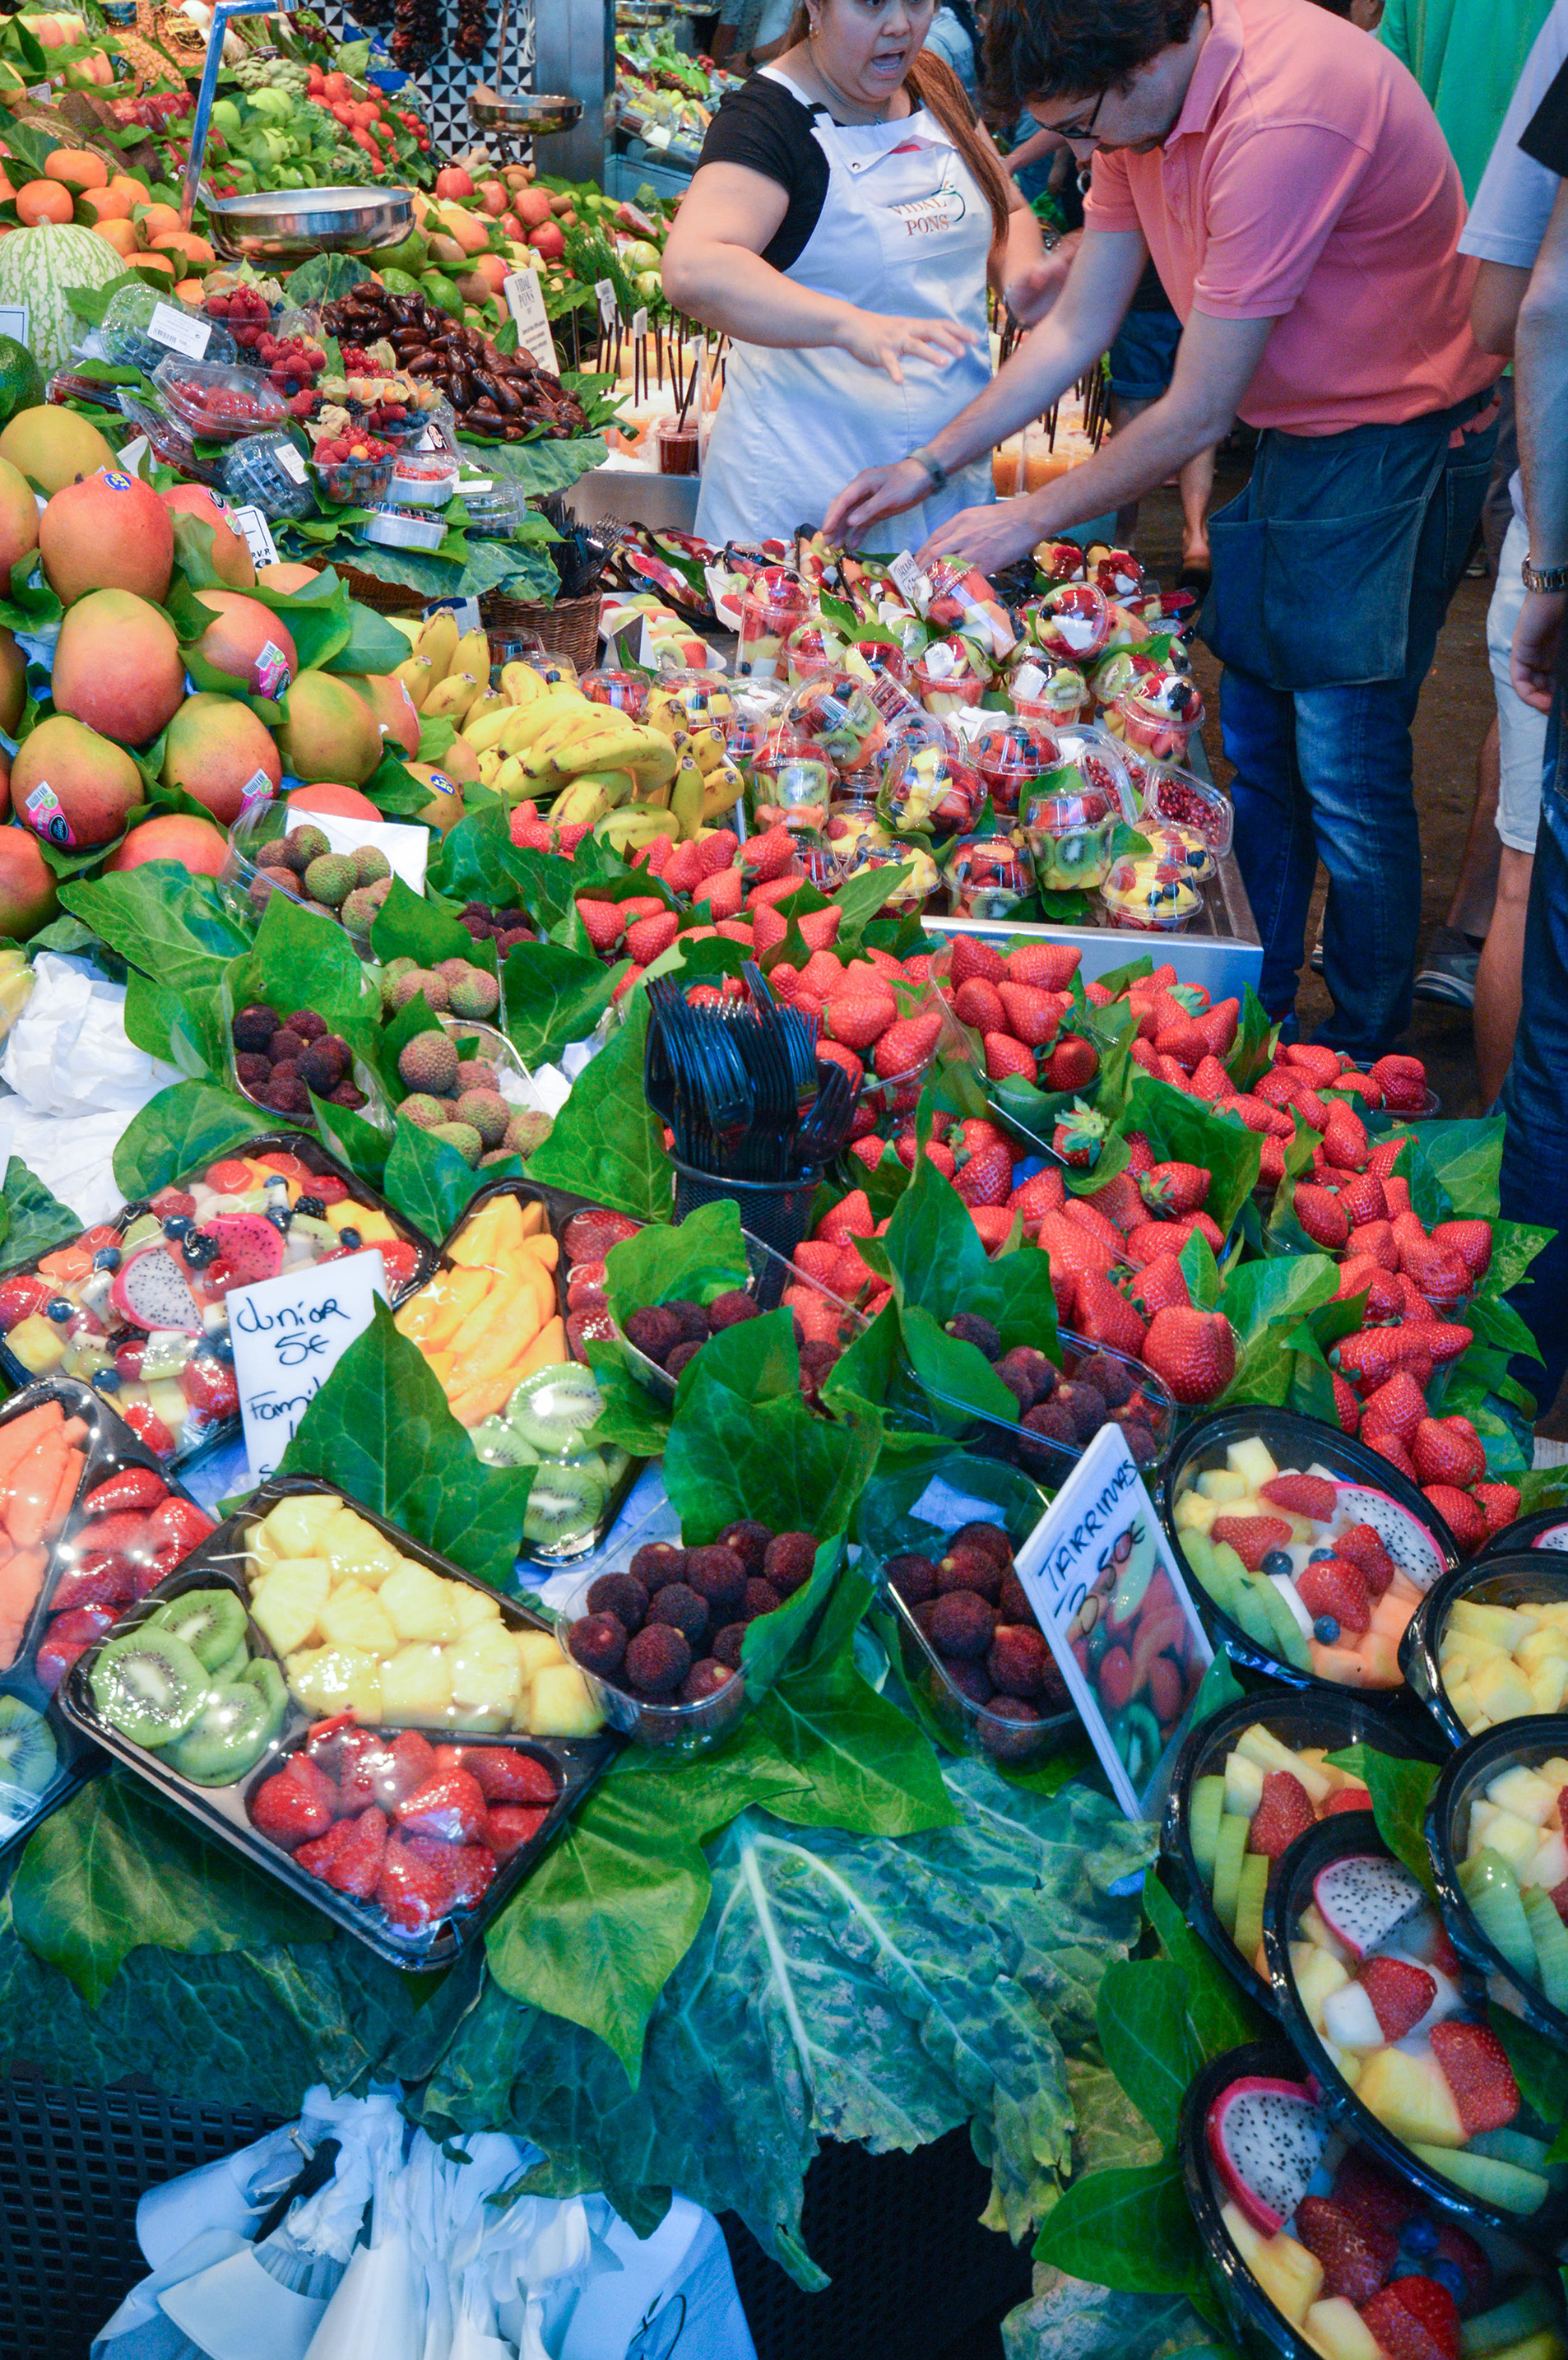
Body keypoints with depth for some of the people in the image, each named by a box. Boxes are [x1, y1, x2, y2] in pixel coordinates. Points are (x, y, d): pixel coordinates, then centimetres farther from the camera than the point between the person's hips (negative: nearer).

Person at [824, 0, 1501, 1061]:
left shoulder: (1282, 121, -30)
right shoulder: (1141, 109, -2)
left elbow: (1198, 415, -25)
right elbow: (1075, 330, 7)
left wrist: (1032, 520, -13)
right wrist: (929, 466, 3)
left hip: (1398, 444, -8)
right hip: (1295, 435, 8)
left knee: (1346, 779, -7)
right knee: (1252, 749, 10)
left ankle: (1361, 1074, 9)